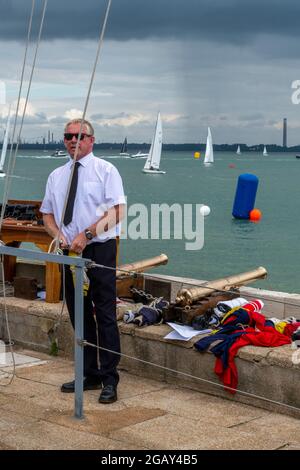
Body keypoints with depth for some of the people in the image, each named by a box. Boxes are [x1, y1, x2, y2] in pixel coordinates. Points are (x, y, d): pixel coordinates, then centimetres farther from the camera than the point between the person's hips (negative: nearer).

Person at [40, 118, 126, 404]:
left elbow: (116, 212, -11)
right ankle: (89, 375, 21)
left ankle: (109, 380, 2)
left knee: (105, 316, -5)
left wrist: (86, 235, -19)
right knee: (79, 316, 11)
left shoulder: (105, 171, -2)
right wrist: (59, 237, -3)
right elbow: (47, 214, 17)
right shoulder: (56, 176, 14)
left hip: (99, 251, -5)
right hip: (69, 252, 5)